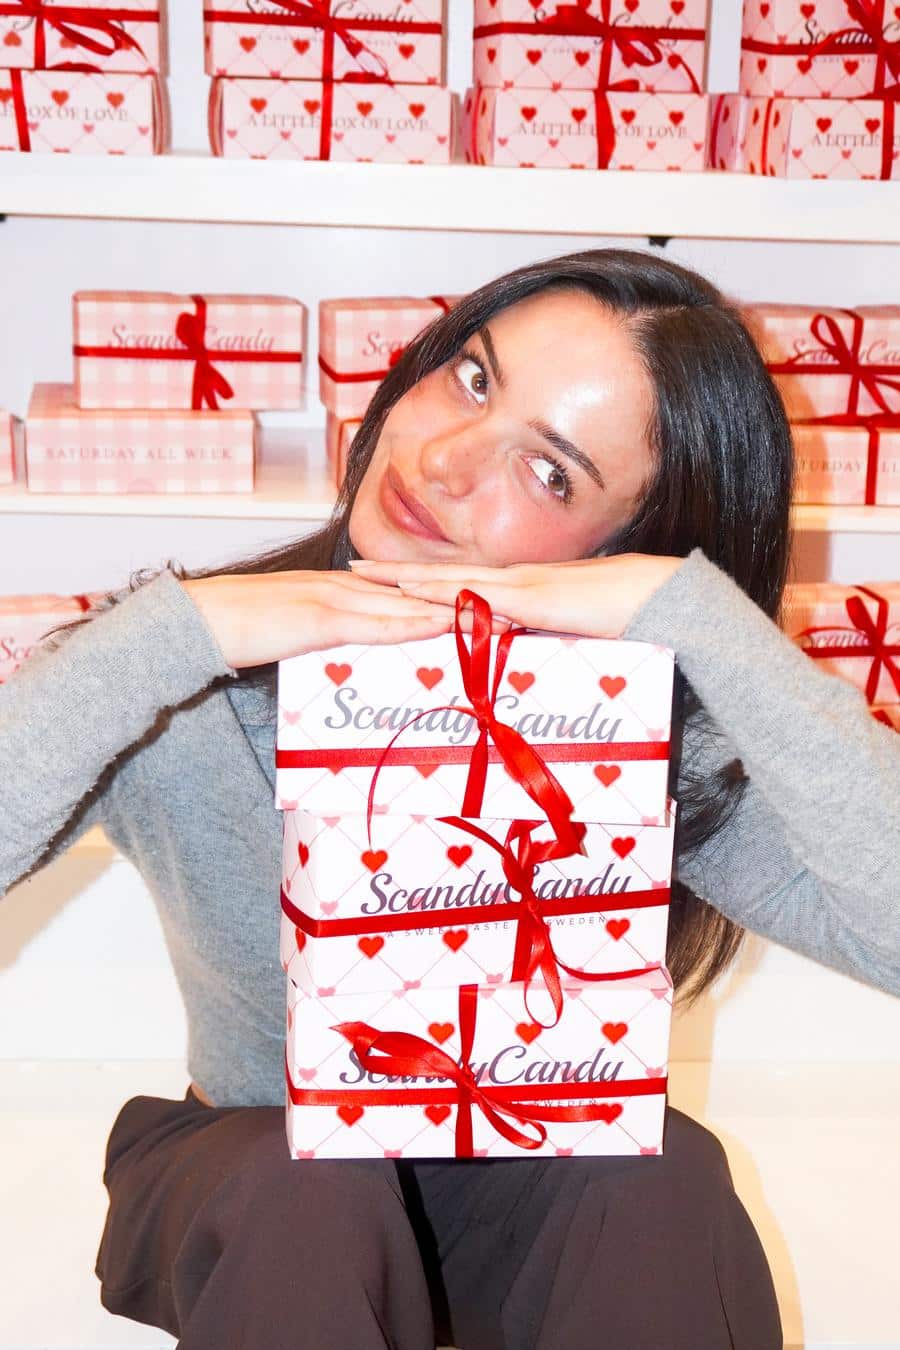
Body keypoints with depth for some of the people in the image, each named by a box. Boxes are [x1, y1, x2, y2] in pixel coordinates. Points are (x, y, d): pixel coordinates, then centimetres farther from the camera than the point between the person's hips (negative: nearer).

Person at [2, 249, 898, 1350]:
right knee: (303, 1185, -34)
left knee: (657, 1176, -31)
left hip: (536, 1194, 1)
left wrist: (694, 610, -37)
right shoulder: (186, 690, -21)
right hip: (256, 1205, 0)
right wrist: (170, 632, -38)